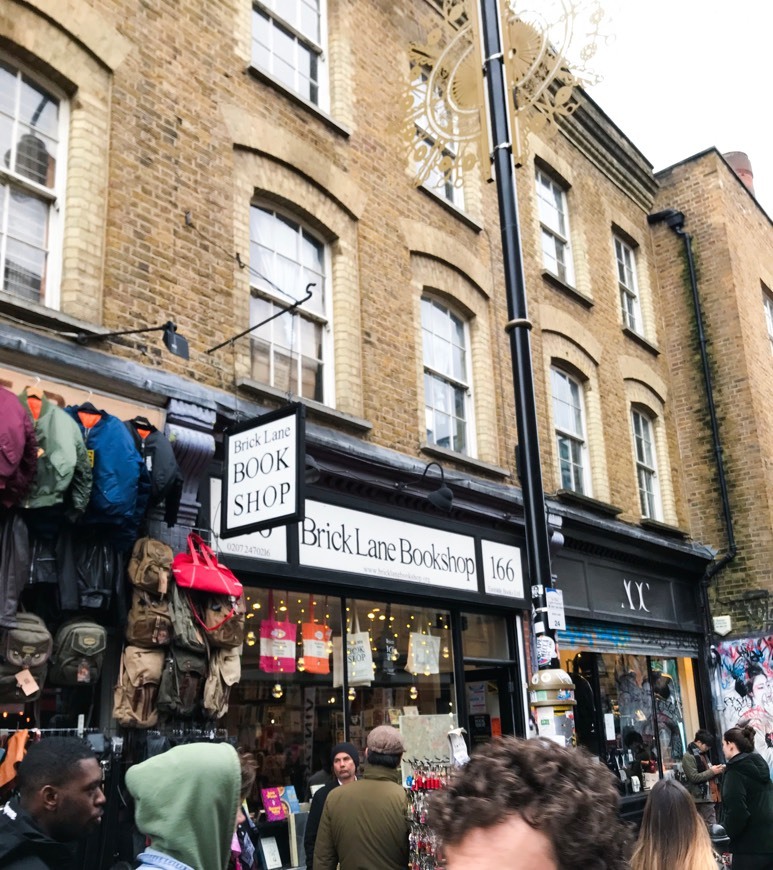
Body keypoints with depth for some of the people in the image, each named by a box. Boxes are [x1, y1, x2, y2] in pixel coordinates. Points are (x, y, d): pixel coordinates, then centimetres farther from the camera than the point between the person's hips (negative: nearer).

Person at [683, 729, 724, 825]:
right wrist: (712, 771, -15)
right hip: (702, 798, -9)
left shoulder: (703, 754, 17)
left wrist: (717, 771, 9)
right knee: (711, 826, -9)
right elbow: (694, 777, -19)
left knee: (713, 825, 10)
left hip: (711, 796, 9)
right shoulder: (688, 757, -12)